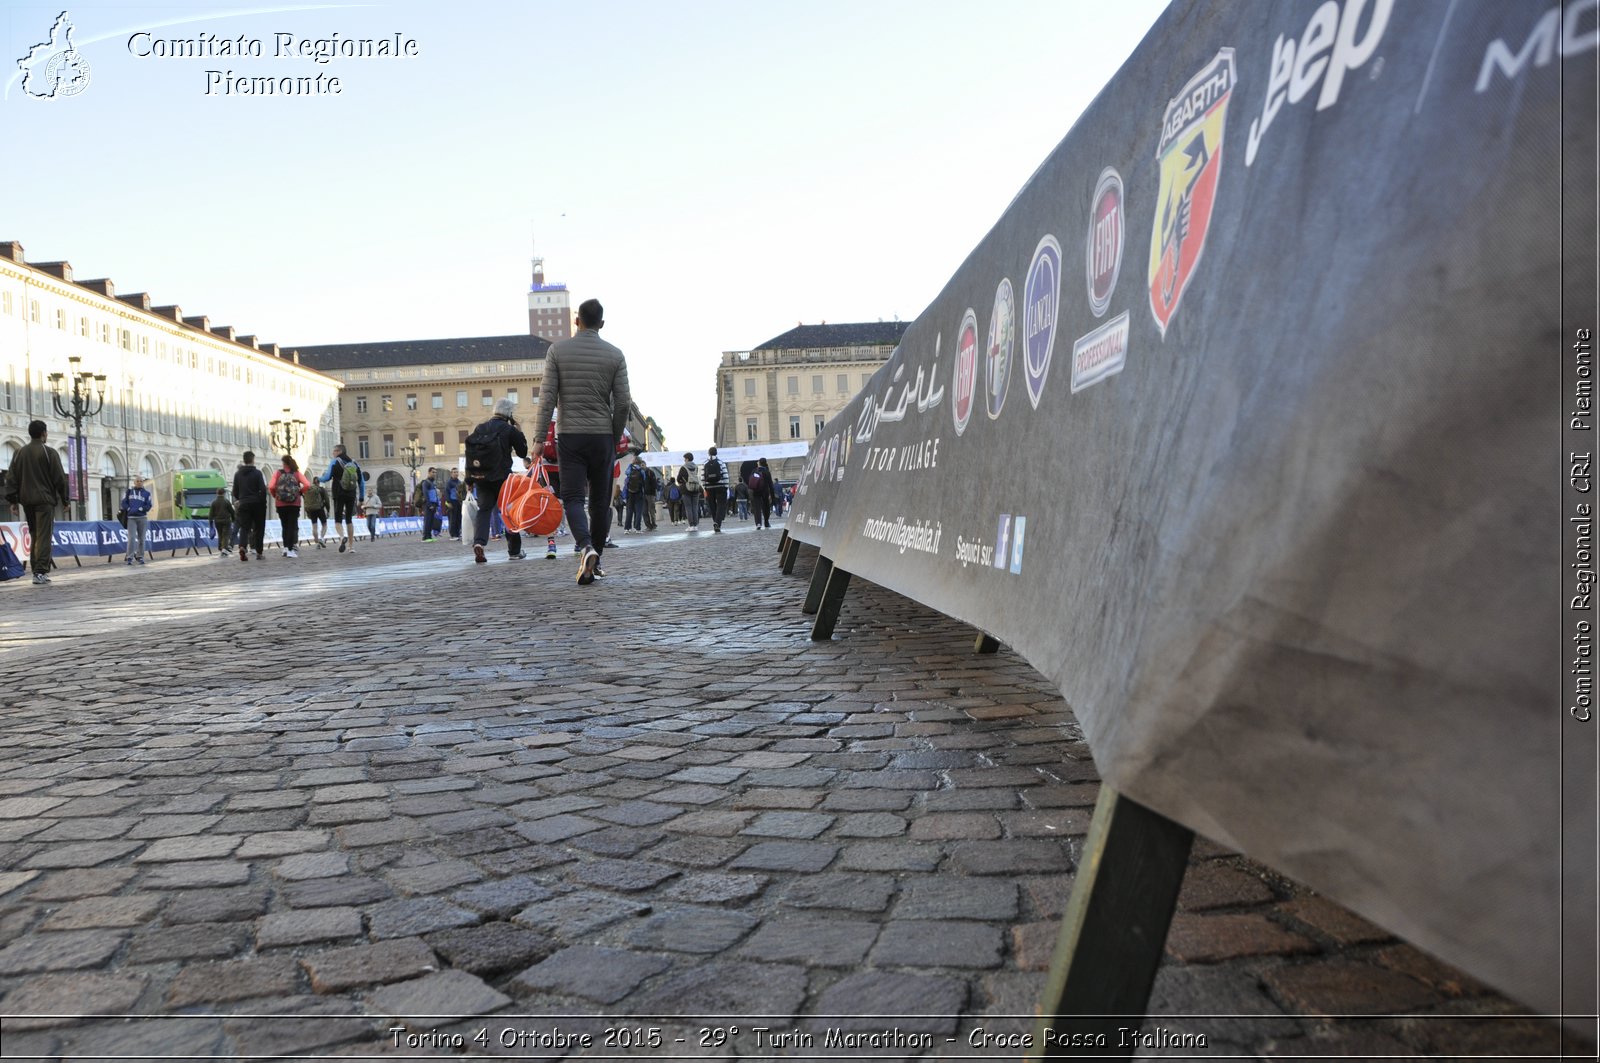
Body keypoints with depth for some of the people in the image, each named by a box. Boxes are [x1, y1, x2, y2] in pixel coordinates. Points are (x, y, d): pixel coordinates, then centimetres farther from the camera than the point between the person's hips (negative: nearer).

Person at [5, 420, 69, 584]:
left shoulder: (20, 453, 12)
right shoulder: (49, 452, -6)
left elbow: (11, 478, 9)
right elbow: (60, 478, -8)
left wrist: (13, 499, 10)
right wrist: (65, 498, 0)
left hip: (27, 501, 6)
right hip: (45, 500, -6)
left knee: (34, 535, 15)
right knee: (44, 536, -7)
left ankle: (36, 568, 16)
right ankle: (40, 572, -14)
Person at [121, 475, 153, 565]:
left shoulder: (146, 493, 9)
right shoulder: (128, 492, 11)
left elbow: (149, 505, 0)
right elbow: (124, 503, 6)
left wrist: (139, 509, -13)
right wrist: (129, 509, -10)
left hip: (142, 518, 1)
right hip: (131, 518, -1)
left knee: (141, 538, 3)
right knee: (131, 538, -12)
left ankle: (140, 557, 12)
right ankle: (129, 558, -14)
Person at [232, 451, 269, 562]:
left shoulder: (237, 474, 6)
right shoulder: (257, 473, -7)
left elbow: (235, 491, 9)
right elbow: (263, 489, -12)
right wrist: (263, 502, -1)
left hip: (243, 504, 3)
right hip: (257, 504, -3)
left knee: (244, 527, 0)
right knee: (258, 528, 7)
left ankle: (242, 546, -26)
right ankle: (258, 552, 9)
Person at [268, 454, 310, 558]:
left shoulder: (278, 473, 0)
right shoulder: (297, 473, 0)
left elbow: (271, 487, -11)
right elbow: (307, 485, -13)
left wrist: (275, 496, 7)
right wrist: (301, 492, 4)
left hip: (281, 504, 1)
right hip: (294, 504, -1)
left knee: (285, 526, 15)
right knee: (292, 526, 2)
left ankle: (285, 547, 8)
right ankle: (290, 549, -6)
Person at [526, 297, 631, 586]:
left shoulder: (558, 350, 1)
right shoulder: (615, 355, 2)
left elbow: (547, 397, -5)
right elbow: (622, 403, 0)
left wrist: (539, 438, -2)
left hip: (569, 436, -1)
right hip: (602, 436, 1)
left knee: (573, 498, -2)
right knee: (600, 501, 9)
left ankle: (586, 548, -27)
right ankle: (595, 562, 15)